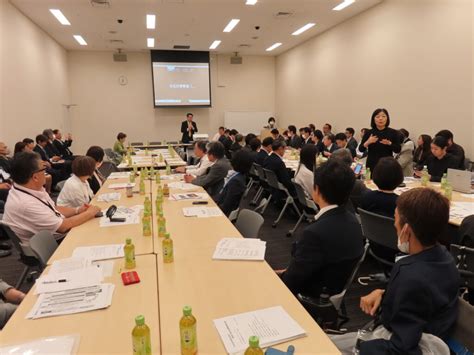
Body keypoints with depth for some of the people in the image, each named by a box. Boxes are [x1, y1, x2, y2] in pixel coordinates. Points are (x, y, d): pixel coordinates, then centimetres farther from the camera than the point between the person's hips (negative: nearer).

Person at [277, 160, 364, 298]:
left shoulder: (316, 232, -34)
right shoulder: (352, 220, -6)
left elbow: (291, 281, -20)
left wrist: (278, 276, -1)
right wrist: (287, 272, 4)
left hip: (315, 297, -7)